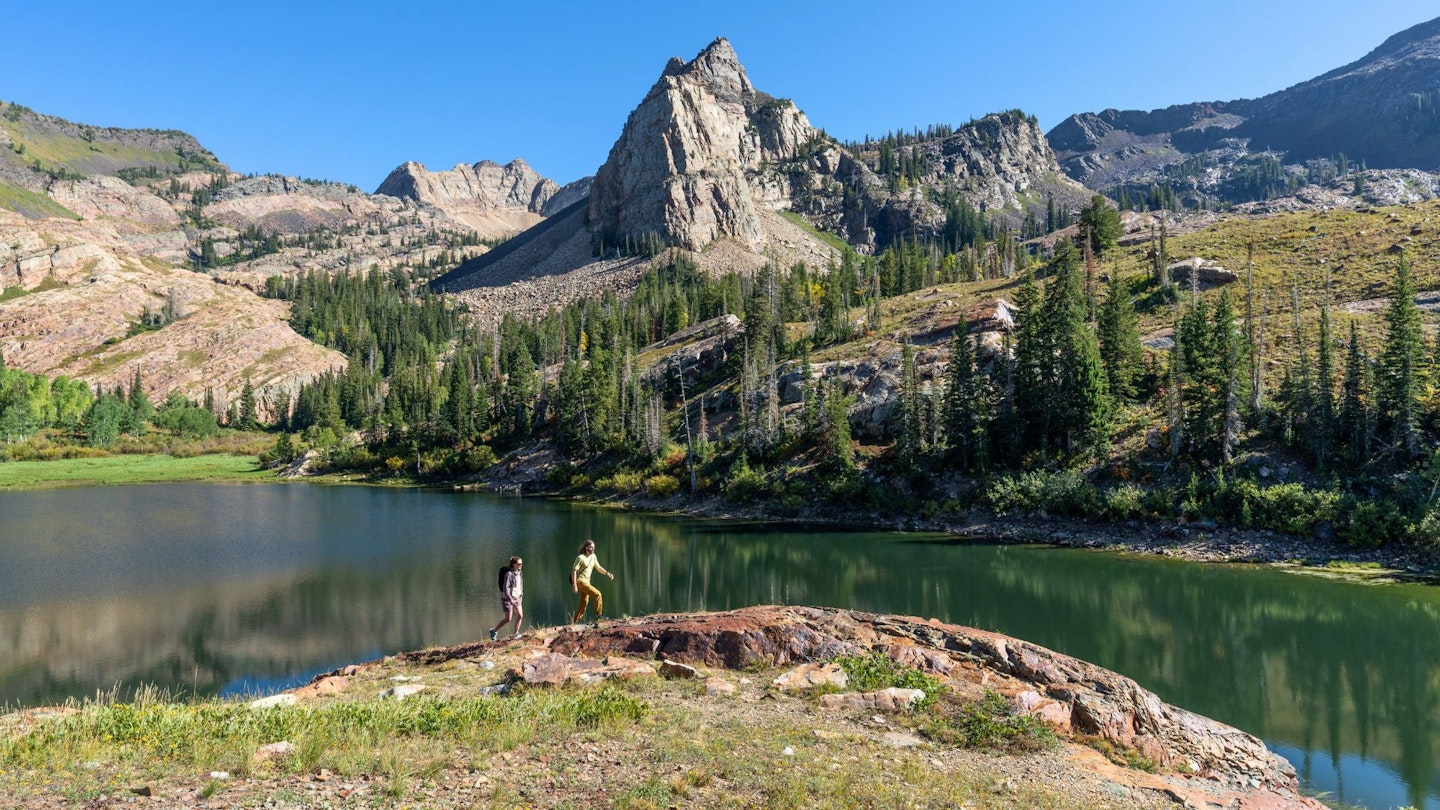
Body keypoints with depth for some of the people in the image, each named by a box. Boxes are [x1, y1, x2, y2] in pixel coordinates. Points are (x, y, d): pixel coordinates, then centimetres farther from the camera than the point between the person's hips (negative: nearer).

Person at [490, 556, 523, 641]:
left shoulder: (518, 573, 5)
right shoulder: (509, 574, -19)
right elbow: (505, 588, -23)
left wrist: (521, 595, 12)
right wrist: (510, 600, -28)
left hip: (516, 598, 7)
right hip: (507, 598, -7)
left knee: (520, 616, -3)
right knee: (508, 619, -2)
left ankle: (515, 634, 6)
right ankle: (494, 631, 18)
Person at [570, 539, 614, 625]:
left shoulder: (593, 556, 10)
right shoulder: (580, 558, -14)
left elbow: (598, 567, 17)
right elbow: (574, 571, -15)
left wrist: (607, 573, 1)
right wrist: (574, 585, -21)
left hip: (586, 582, 8)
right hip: (580, 581, -8)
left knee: (584, 603, 9)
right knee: (597, 594, -18)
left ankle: (575, 622, 16)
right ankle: (598, 616, -11)